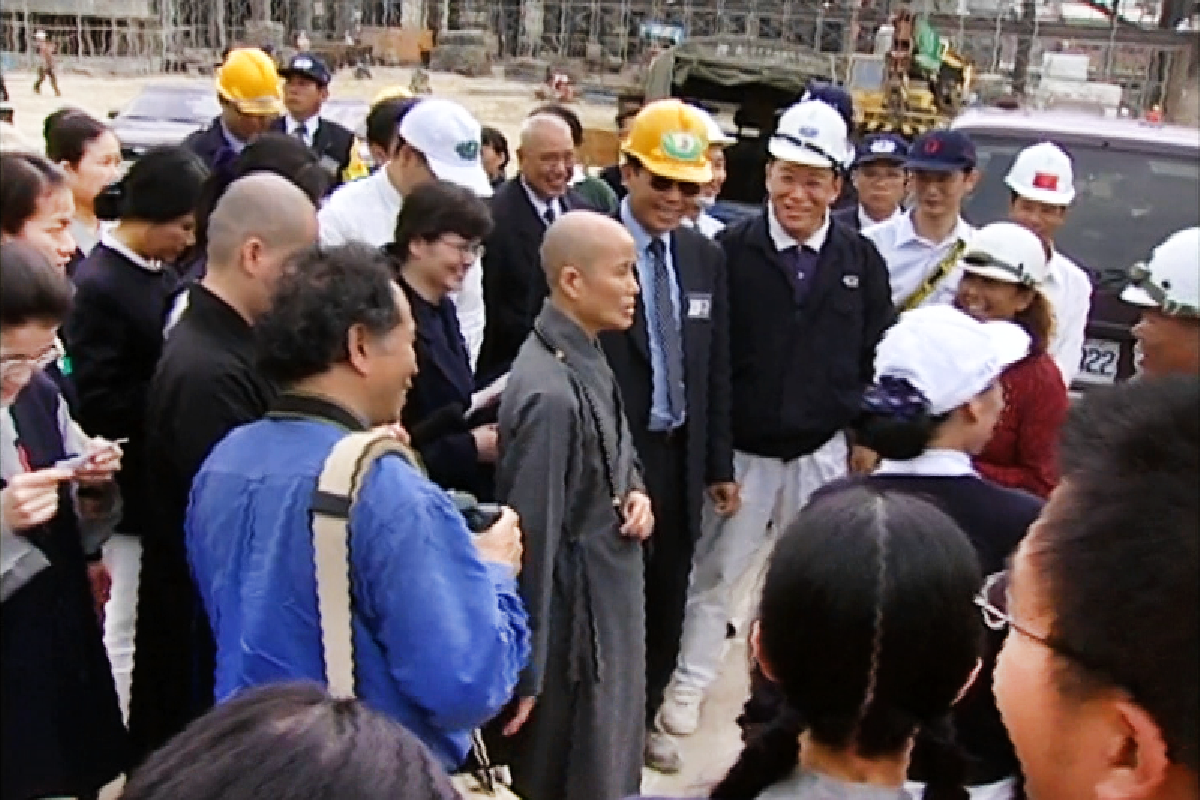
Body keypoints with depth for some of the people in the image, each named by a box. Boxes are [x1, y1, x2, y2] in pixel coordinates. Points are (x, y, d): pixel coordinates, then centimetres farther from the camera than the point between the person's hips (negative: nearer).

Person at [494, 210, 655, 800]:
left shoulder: (587, 357, 2)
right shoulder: (549, 393, -26)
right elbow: (531, 534, -23)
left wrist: (636, 493, -3)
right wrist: (525, 674, -18)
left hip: (610, 599, 9)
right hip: (574, 619, -9)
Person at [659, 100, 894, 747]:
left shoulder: (860, 261, 0)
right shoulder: (731, 250, -9)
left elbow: (876, 355, 5)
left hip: (823, 451, 2)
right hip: (740, 448, -2)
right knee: (713, 572, 11)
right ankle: (689, 684, 29)